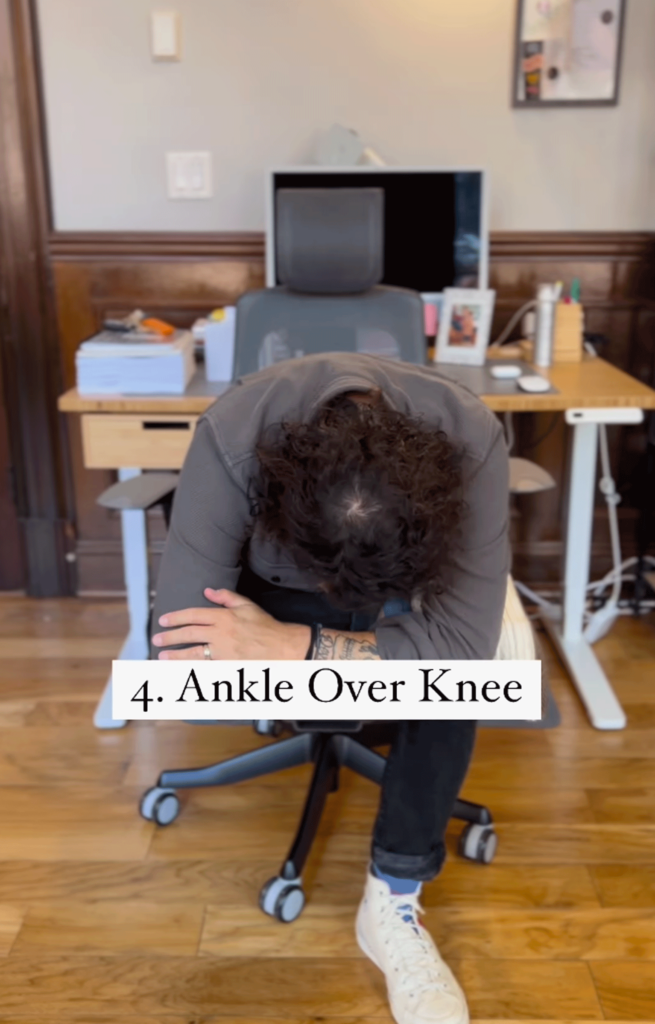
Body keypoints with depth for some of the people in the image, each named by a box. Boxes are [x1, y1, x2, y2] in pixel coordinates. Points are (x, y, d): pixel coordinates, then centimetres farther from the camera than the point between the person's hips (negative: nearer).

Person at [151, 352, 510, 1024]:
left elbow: (467, 647, -36)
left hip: (406, 588, 1)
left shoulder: (470, 441, -35)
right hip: (275, 589, 0)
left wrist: (296, 647, -44)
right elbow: (177, 658, -36)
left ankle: (393, 907, -11)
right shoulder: (233, 436, -38)